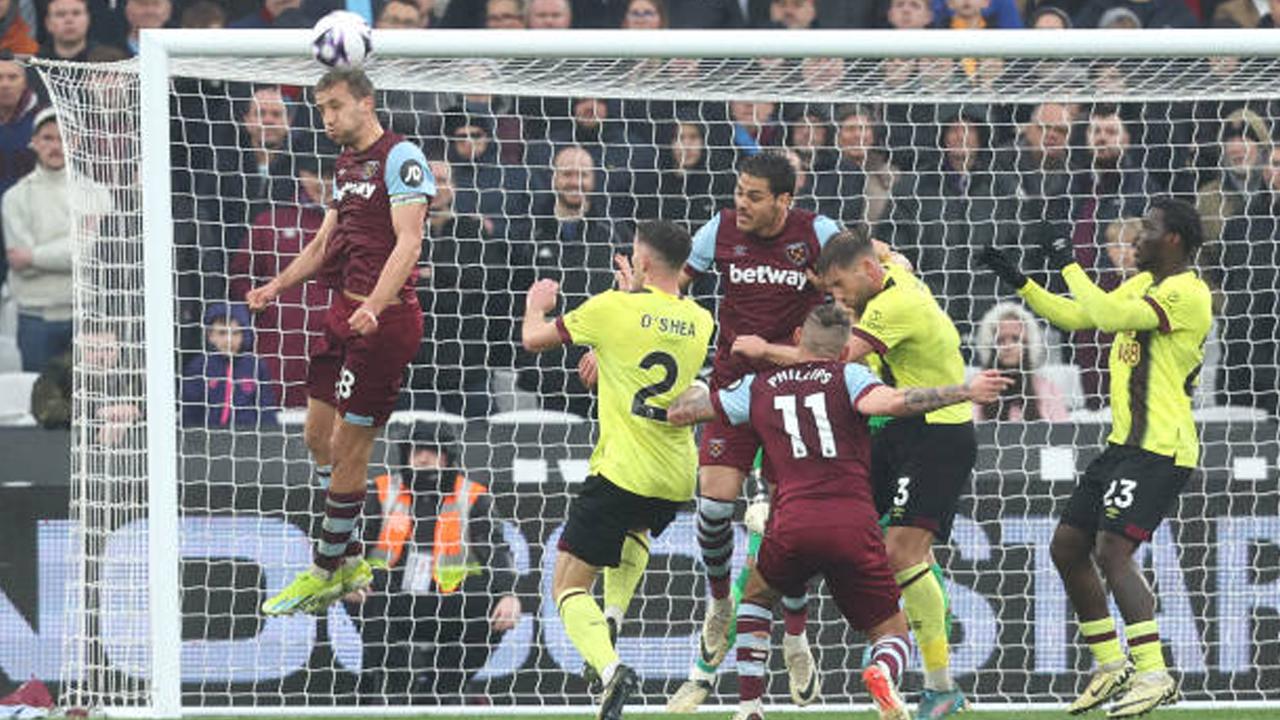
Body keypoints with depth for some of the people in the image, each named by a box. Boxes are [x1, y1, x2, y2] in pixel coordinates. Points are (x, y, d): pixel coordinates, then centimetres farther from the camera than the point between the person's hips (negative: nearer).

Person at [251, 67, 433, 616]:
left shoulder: (400, 158, -11)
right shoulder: (346, 164, 17)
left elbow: (408, 242, -20)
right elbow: (325, 243, 27)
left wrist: (375, 305, -32)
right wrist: (278, 286, 13)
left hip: (384, 319, -9)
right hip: (343, 313, 9)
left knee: (347, 446, -4)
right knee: (319, 436, 12)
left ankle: (326, 573, 6)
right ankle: (348, 561, 23)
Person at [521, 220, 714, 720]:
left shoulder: (615, 309, -8)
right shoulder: (699, 322, 6)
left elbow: (533, 340, 4)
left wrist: (536, 304, 24)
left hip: (623, 469, -6)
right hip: (677, 479, 6)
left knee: (568, 586, 0)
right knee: (635, 533, 41)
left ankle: (610, 669, -25)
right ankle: (614, 614, 18)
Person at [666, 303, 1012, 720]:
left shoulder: (758, 388, 19)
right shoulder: (848, 377, 11)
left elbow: (677, 413, 27)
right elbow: (888, 402, -11)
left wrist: (704, 385, 48)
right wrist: (965, 392, -9)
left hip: (793, 522, 2)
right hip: (856, 522, -2)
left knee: (756, 596, 33)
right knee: (893, 633, 12)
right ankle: (883, 671, -26)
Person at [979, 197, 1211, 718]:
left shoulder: (1188, 294, -15)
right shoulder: (1142, 284, 16)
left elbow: (1111, 316, -26)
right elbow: (1076, 316, 25)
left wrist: (1070, 266, -14)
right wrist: (1018, 282, 20)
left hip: (1161, 449, -10)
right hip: (1123, 443, 10)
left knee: (1111, 549, -21)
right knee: (1067, 547, 10)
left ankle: (1154, 675, -22)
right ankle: (1111, 666, 18)